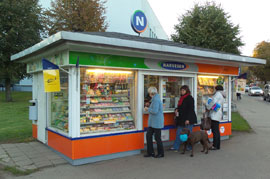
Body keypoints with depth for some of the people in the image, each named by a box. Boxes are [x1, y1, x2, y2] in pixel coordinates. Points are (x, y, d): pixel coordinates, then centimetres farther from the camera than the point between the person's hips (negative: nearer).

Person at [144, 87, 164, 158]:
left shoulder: (156, 99, -18)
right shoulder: (154, 99, 13)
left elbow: (155, 111, -25)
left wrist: (148, 109, -11)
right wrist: (149, 108, 13)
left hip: (157, 122, -10)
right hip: (152, 122, 10)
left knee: (157, 137, 2)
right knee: (148, 135, 9)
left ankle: (161, 153, 17)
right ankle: (150, 152, 18)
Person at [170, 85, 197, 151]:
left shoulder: (190, 98, -10)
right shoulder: (182, 98, 14)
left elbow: (190, 109, -15)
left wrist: (188, 119, -20)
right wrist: (177, 109, 3)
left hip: (188, 119, -8)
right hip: (181, 119, 8)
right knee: (178, 133, 7)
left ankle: (189, 147, 14)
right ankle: (176, 147, 11)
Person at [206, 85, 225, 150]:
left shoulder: (218, 93, -6)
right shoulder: (222, 96, 24)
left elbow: (213, 101, -17)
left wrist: (208, 107, -6)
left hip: (215, 115, -10)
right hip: (217, 115, 10)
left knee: (215, 131, -8)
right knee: (216, 131, 13)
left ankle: (215, 146, -6)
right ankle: (218, 145, 18)